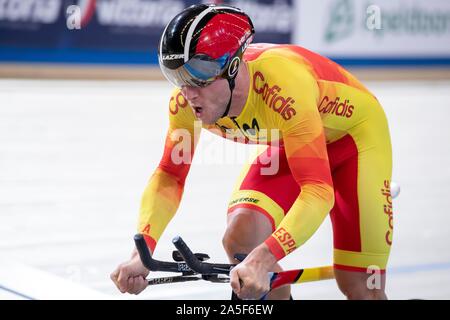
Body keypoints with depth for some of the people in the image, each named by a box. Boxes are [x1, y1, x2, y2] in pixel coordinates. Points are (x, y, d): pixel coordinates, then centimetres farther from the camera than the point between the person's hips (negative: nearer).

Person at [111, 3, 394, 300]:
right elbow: (170, 177, -13)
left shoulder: (282, 85, -40)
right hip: (289, 143, 5)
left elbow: (318, 190, -44)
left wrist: (262, 260, -56)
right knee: (240, 240, -20)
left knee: (360, 285, -10)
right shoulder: (188, 98, -23)